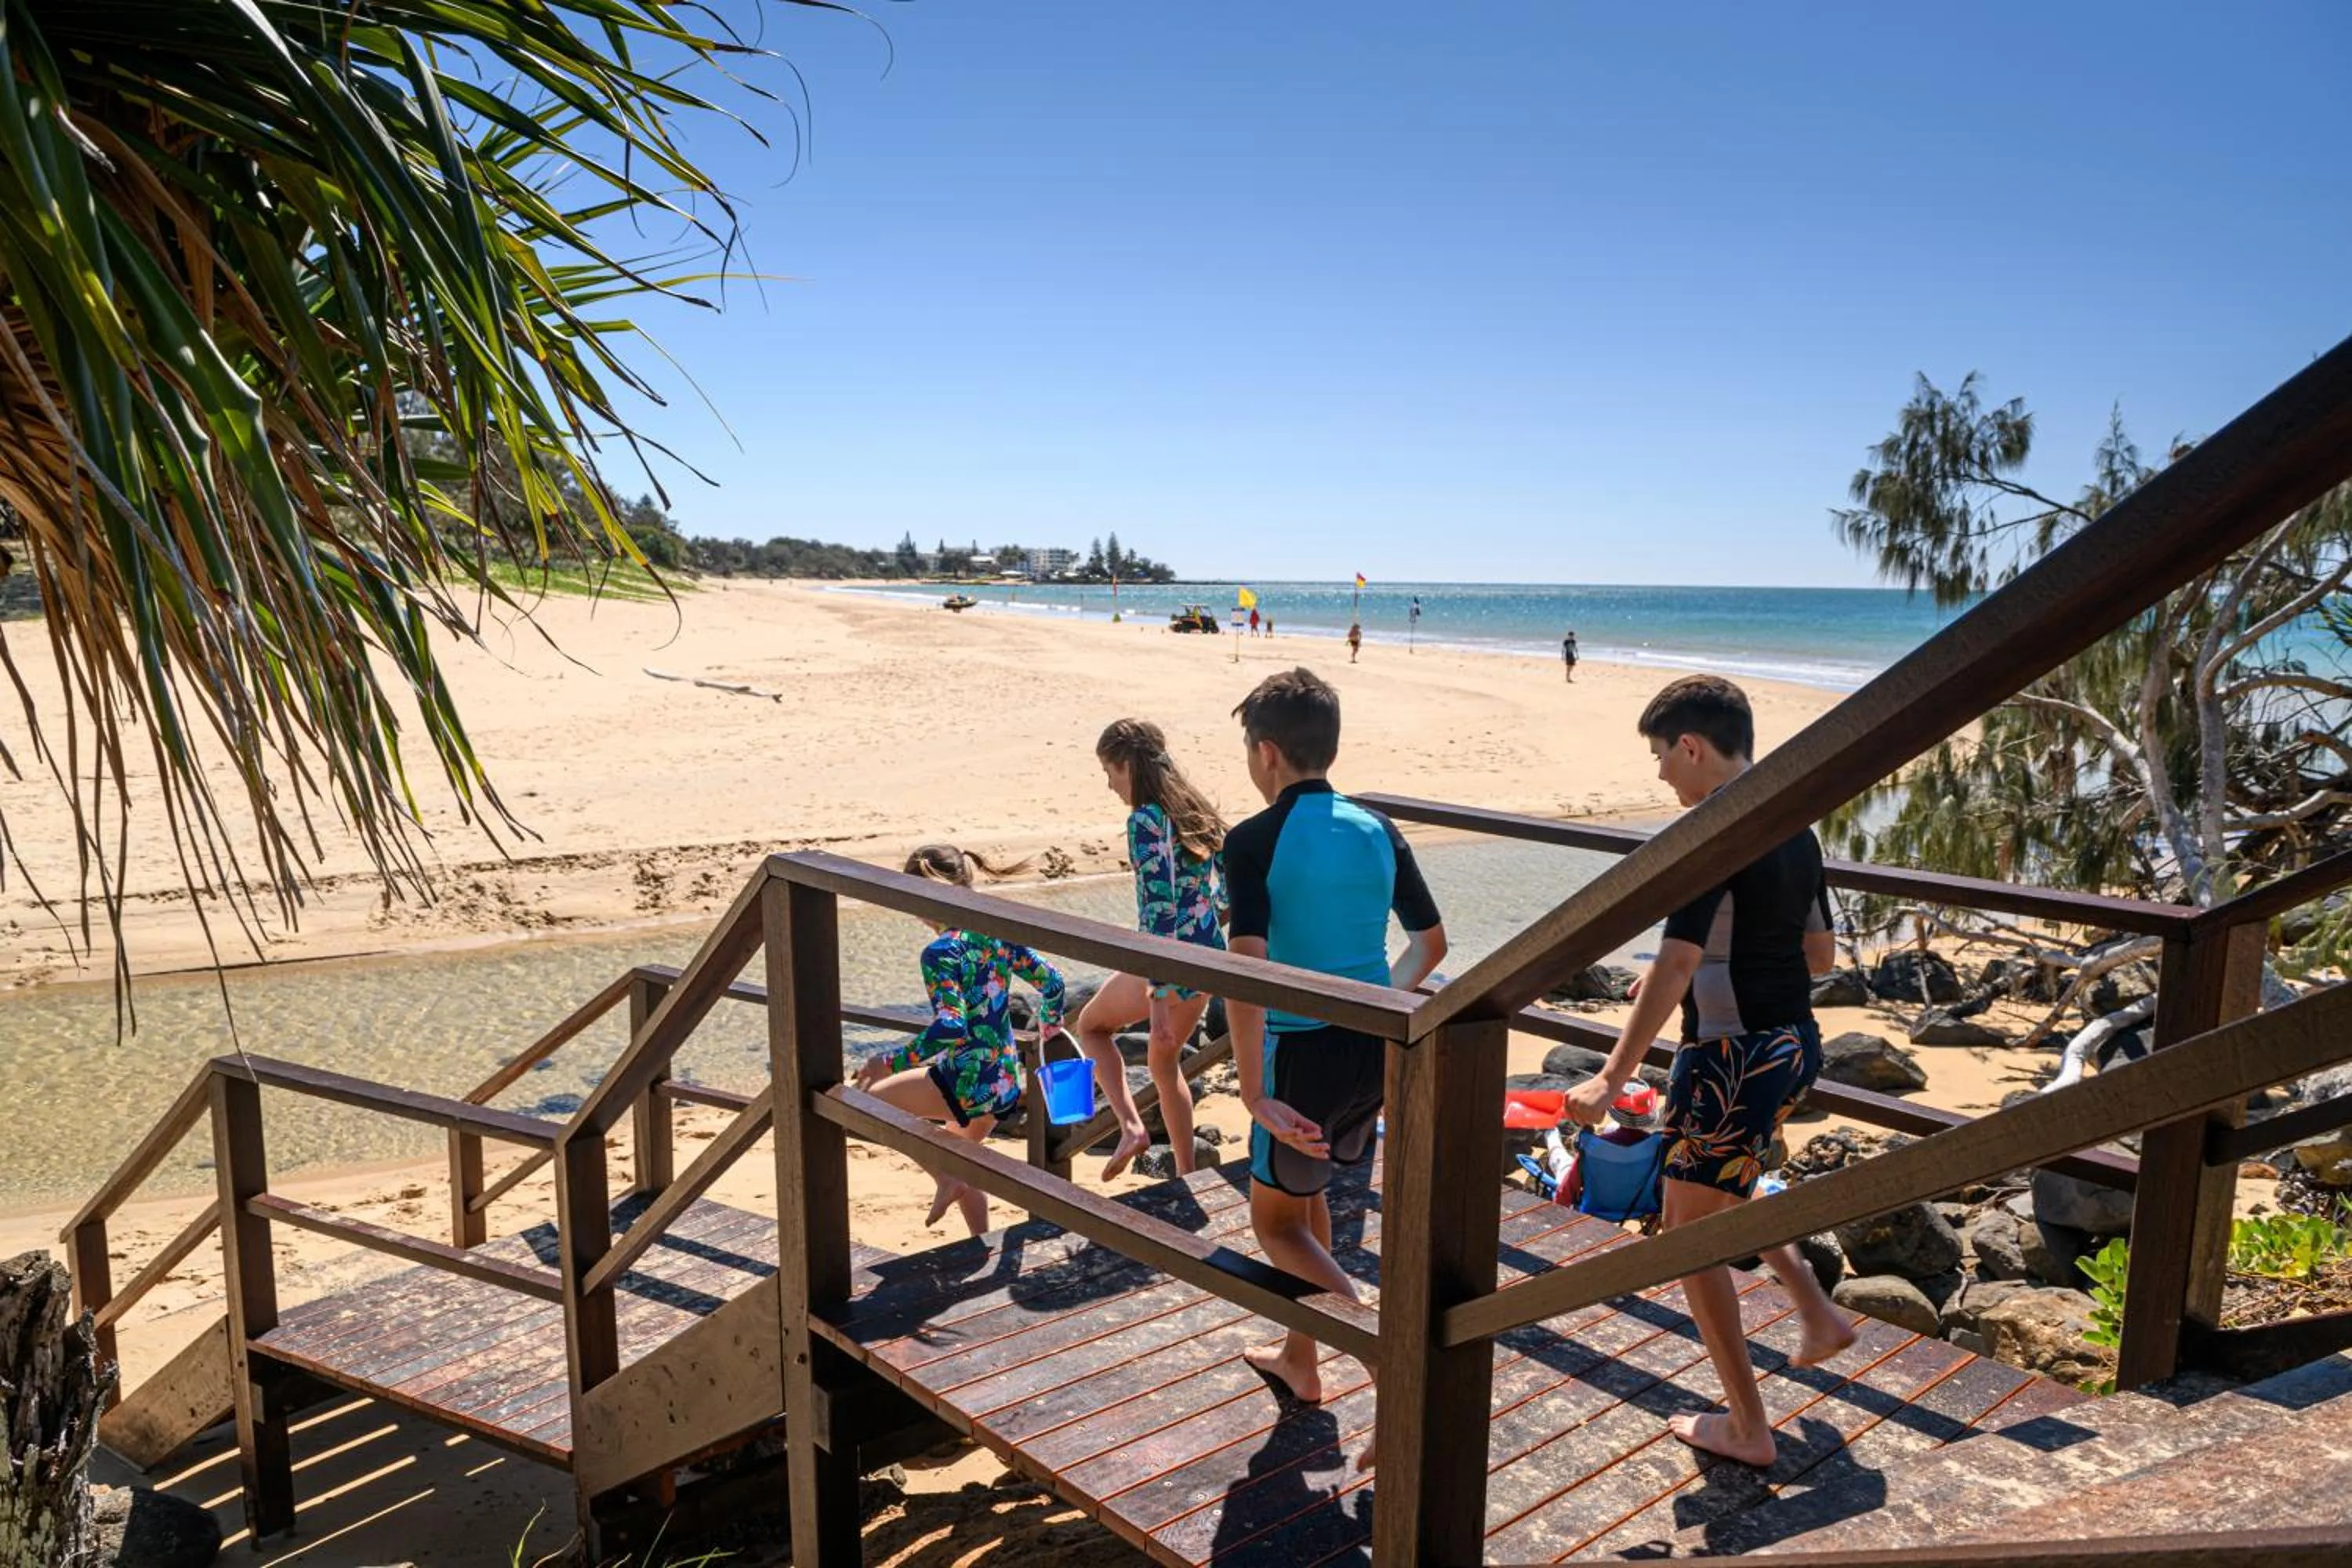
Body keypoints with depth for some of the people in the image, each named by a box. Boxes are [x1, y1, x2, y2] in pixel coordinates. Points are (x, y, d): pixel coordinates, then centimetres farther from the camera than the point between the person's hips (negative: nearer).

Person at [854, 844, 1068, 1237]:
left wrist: (891, 1062, -20)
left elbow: (950, 1030, -28)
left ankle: (946, 1180, 5)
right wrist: (1049, 1025, 28)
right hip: (1005, 1081, 8)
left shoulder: (940, 952, -19)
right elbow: (1051, 981, 9)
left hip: (967, 1082, -8)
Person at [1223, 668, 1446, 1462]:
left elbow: (1246, 971, -23)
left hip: (1305, 1054, -6)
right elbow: (1432, 942, 12)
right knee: (1305, 1193, 27)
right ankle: (1299, 1356, 41)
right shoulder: (1377, 830, 3)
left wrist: (1253, 1094, -20)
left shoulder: (1254, 840, -14)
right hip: (1374, 1049, 7)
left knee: (1275, 1218, 13)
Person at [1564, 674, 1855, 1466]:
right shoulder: (1795, 829, 6)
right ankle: (1817, 1313, 32)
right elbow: (1820, 954, 14)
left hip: (1731, 1059, -9)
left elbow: (1675, 966, -28)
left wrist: (1611, 1078, -29)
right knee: (1724, 1189, 32)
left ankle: (1746, 1426, 16)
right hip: (1795, 1043, 9)